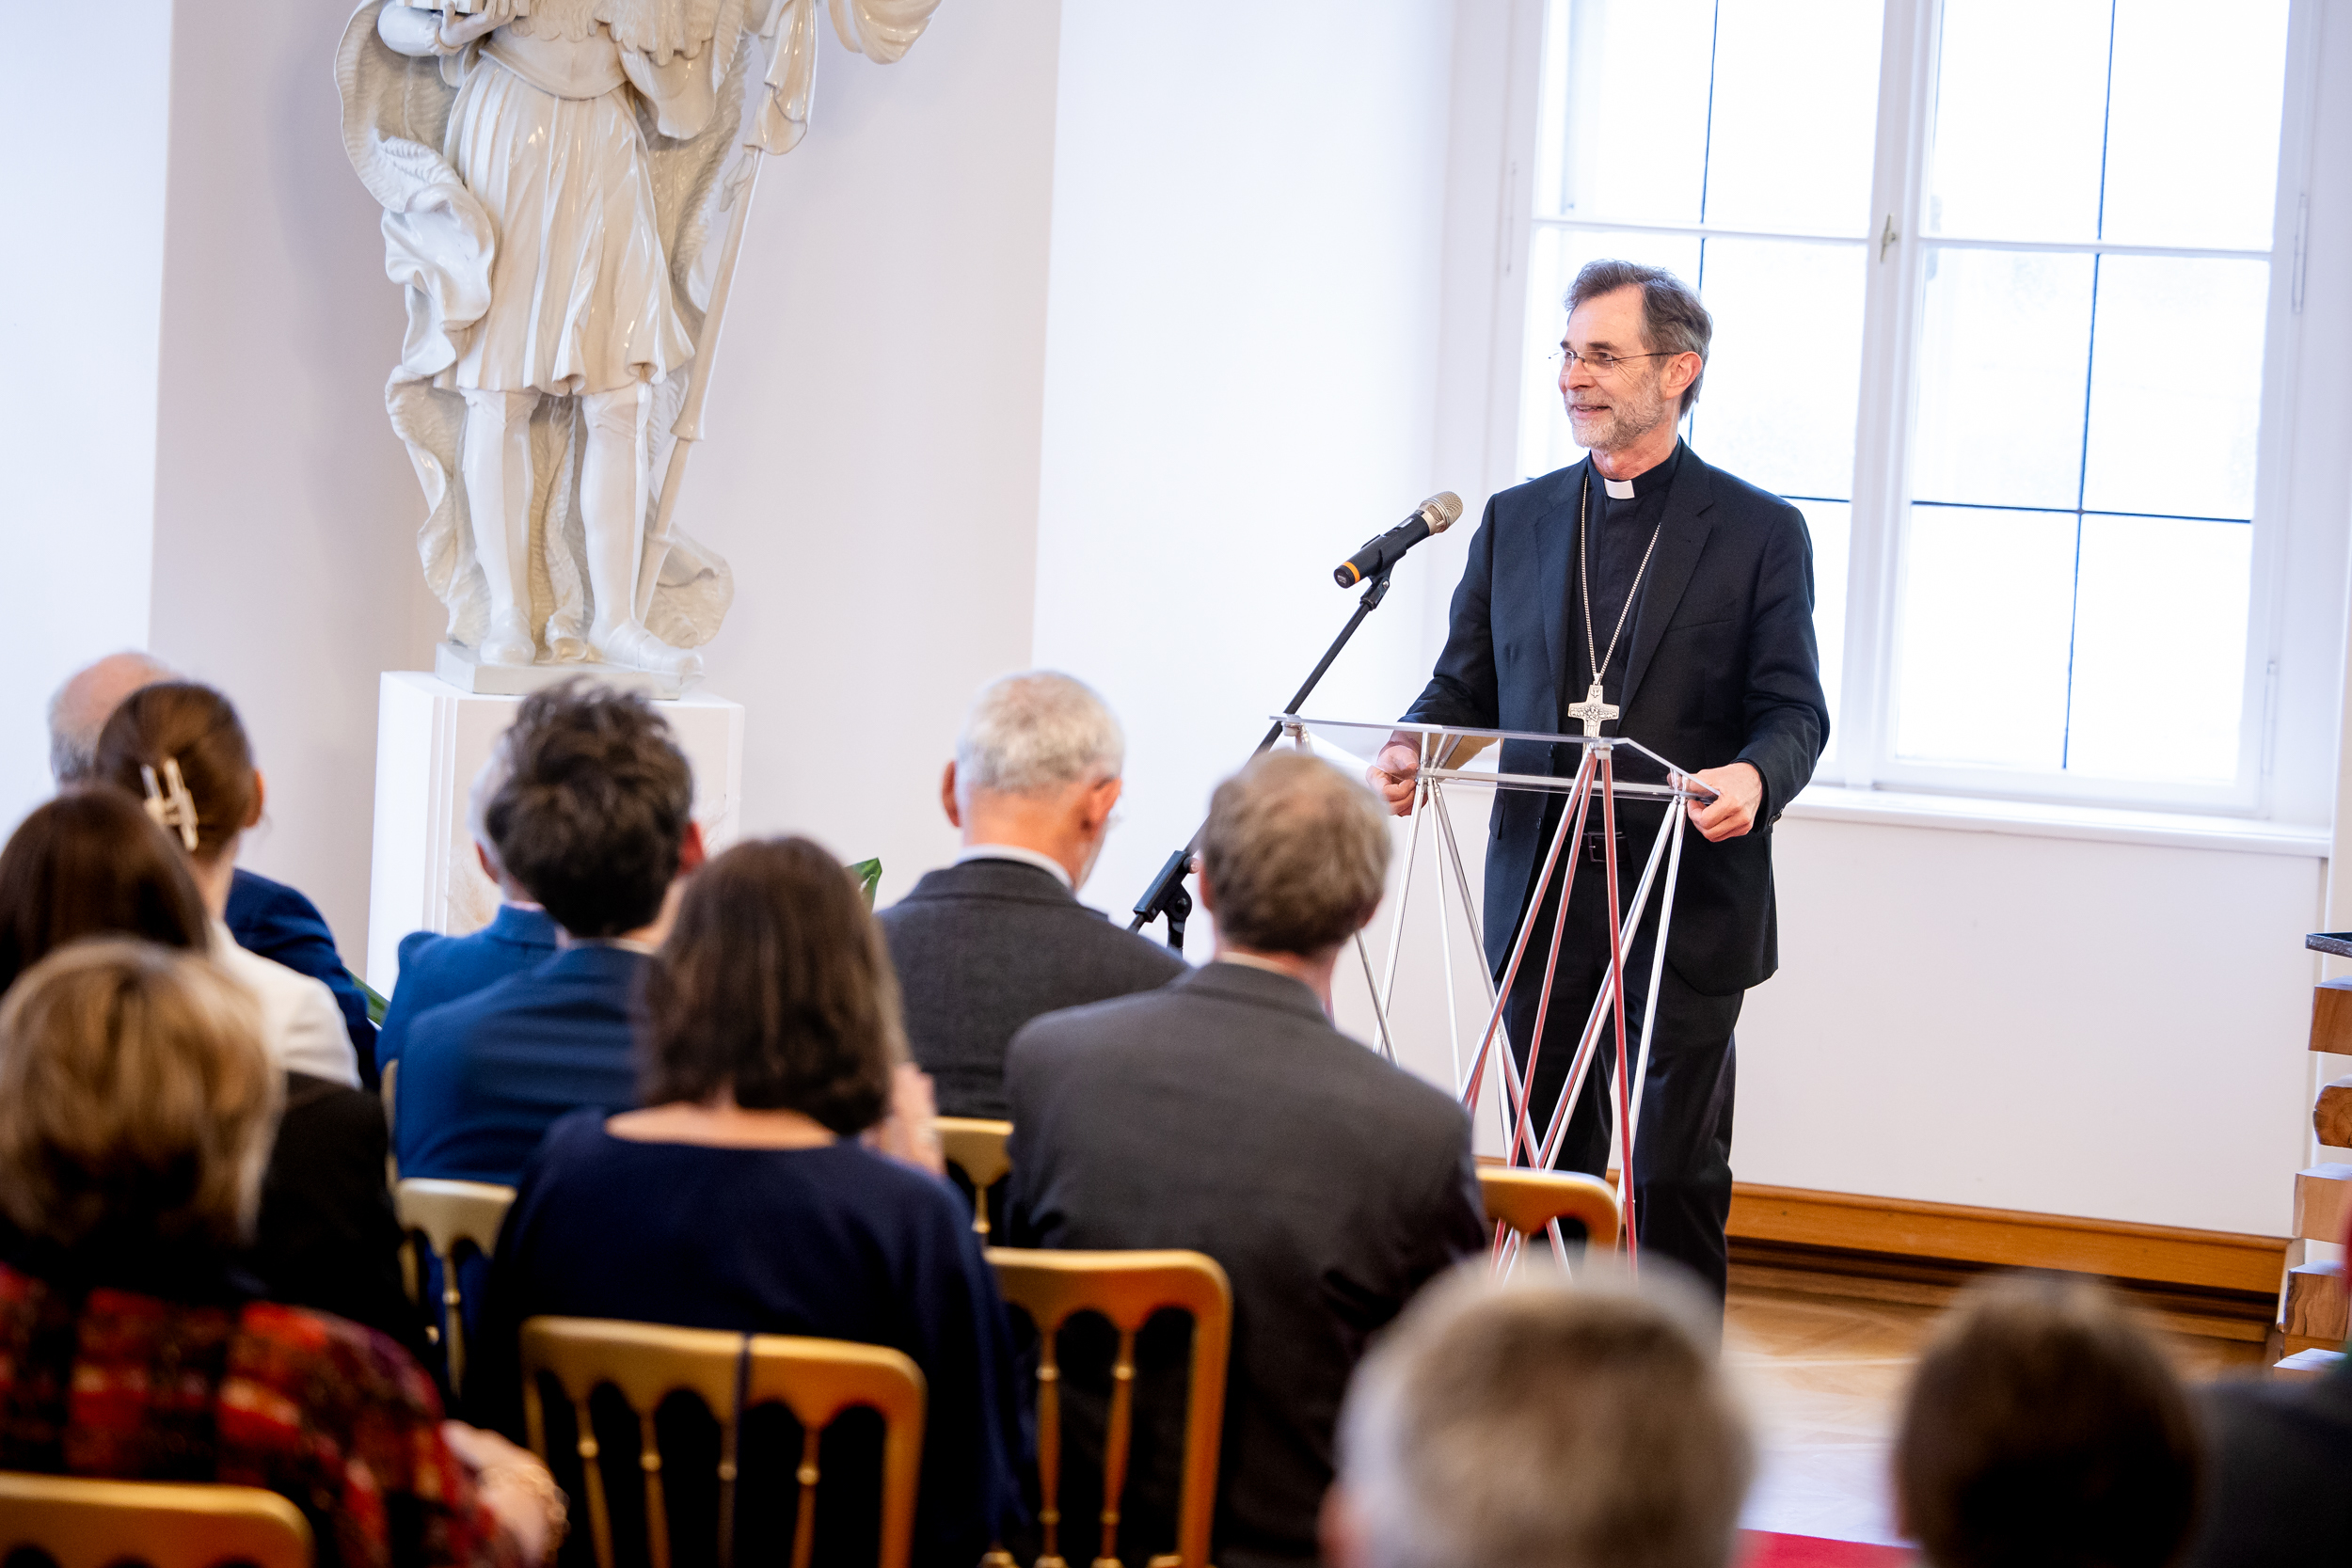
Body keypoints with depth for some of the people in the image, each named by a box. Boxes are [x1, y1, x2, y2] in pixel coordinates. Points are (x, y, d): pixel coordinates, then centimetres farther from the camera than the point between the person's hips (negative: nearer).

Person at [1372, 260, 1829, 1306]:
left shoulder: (1759, 532, 0)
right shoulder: (1517, 521, 11)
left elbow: (1793, 710, -3)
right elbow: (1466, 684, 14)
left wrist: (1754, 776, -26)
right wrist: (1411, 750, -8)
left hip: (1687, 903, -4)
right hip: (1541, 896, 4)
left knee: (1676, 1171, 0)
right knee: (1549, 1169, 8)